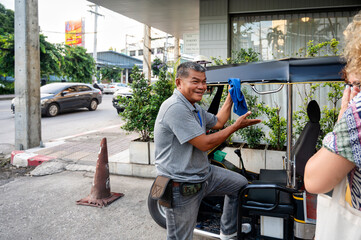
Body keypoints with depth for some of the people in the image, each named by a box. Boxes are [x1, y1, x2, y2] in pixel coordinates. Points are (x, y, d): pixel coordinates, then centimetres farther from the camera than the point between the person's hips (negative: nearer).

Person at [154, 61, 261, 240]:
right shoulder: (175, 108, -25)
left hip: (204, 174, 10)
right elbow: (205, 144, -24)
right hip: (181, 186, -10)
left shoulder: (194, 108, 9)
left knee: (240, 183, 22)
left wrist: (231, 96, 21)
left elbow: (217, 122, 22)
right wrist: (236, 126, -14)